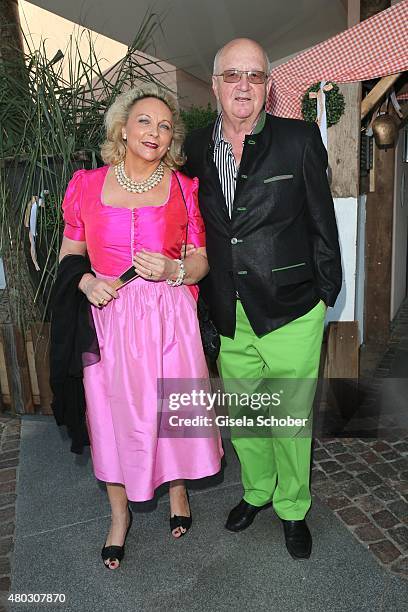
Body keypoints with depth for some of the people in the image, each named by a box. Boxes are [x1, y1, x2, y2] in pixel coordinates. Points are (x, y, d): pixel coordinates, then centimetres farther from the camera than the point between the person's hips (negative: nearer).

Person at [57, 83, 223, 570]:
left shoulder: (184, 188, 2)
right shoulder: (87, 184, 2)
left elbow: (201, 263, 5)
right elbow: (69, 253, 10)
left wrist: (172, 270, -16)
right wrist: (86, 281, -10)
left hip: (169, 319, 0)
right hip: (107, 317, 1)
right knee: (112, 412, 11)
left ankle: (177, 488, 42)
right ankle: (119, 513, 36)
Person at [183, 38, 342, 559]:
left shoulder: (300, 140, -4)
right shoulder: (195, 148, 4)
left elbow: (321, 223, -2)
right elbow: (194, 228, 10)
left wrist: (325, 293, -2)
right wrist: (206, 297, 9)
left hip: (290, 312, -3)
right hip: (229, 318, 3)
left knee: (291, 419, 11)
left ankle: (292, 509, 37)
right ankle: (257, 491, 46)